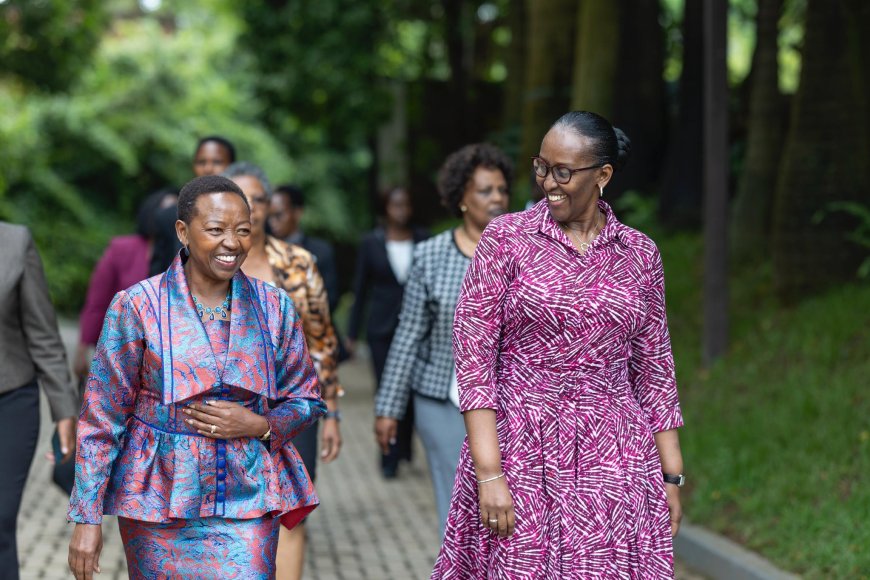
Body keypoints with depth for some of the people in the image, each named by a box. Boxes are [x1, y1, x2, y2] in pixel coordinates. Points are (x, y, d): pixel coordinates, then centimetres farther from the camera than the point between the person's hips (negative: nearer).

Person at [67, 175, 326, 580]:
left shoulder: (274, 307, 3)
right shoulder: (137, 307, -5)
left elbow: (306, 401, 12)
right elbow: (102, 417, -3)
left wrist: (260, 426, -10)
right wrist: (87, 518, -6)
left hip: (247, 502, 2)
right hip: (159, 502, -1)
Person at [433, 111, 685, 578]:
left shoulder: (639, 254, 6)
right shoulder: (506, 238, -2)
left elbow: (654, 369, 11)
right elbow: (472, 355, -6)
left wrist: (671, 476, 8)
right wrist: (489, 474, -14)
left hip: (612, 461, 2)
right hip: (522, 453, -2)